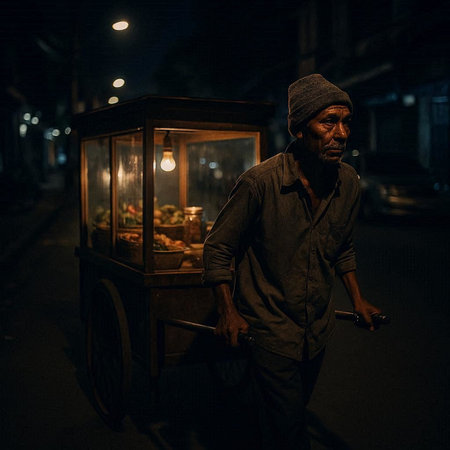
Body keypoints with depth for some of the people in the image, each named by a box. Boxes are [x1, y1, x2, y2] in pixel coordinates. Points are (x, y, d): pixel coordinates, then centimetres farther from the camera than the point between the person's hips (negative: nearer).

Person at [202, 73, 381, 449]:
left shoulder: (348, 183, -4)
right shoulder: (260, 182, -21)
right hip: (271, 327, -5)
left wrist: (357, 298, 8)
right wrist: (228, 311, -17)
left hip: (319, 327, 6)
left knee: (296, 413, 24)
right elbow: (218, 247, -12)